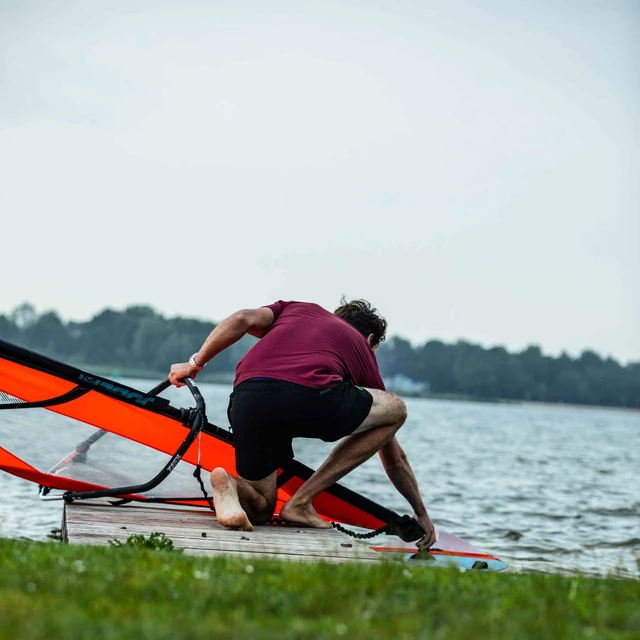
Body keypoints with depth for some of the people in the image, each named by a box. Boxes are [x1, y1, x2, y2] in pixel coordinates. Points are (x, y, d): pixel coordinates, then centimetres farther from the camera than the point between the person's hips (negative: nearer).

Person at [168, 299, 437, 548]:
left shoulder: (298, 309, 38)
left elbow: (241, 320, 14)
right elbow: (394, 459, 37)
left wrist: (194, 364, 22)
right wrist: (421, 514, 48)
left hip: (246, 400, 4)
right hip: (309, 394, -4)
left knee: (260, 510, 27)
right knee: (397, 409, 24)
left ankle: (229, 485, -12)